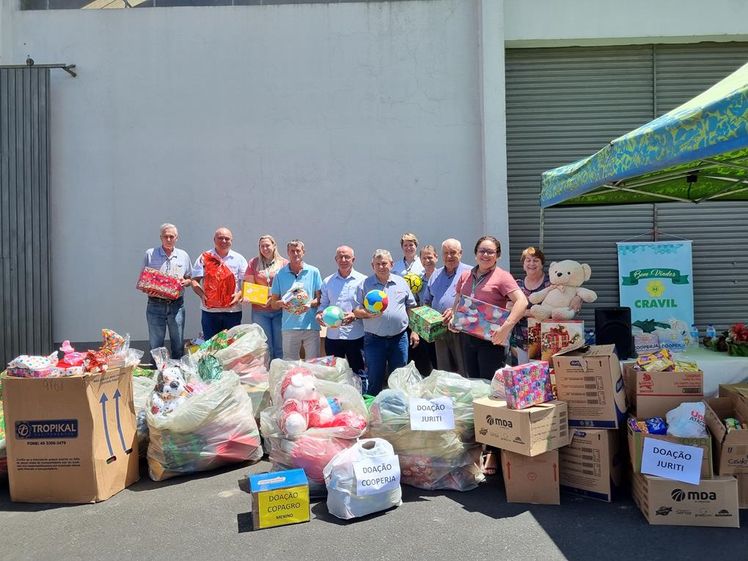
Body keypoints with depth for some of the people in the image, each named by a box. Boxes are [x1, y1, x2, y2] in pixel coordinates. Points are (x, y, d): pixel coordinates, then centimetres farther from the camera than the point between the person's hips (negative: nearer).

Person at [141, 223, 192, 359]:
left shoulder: (183, 255, 9)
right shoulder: (150, 254, 3)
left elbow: (190, 279, 14)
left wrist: (185, 282, -8)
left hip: (176, 305, 1)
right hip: (155, 305, -1)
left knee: (178, 345, 8)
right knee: (155, 345, 5)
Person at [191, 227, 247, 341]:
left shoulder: (239, 259, 8)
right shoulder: (204, 258, 7)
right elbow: (195, 280, 3)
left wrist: (239, 294, -15)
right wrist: (202, 294, -15)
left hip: (233, 309, 0)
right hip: (209, 309, 0)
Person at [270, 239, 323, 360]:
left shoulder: (313, 272, 6)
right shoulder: (280, 274, 7)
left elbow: (320, 298, 5)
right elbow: (273, 303, 9)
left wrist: (310, 304, -15)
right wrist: (282, 303, -13)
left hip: (311, 326, 0)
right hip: (289, 327, 0)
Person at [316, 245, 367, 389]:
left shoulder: (362, 280, -1)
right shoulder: (327, 282, 10)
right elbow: (323, 304, 13)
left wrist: (355, 315, -21)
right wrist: (319, 314, -8)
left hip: (355, 335, -3)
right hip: (333, 335, 3)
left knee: (359, 373, 6)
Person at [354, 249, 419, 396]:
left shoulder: (401, 282, 9)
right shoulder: (365, 284, 3)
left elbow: (411, 307, 13)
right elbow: (356, 311, 1)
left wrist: (414, 331, 7)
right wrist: (368, 314, -19)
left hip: (399, 338, 2)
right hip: (374, 339, -2)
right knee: (375, 380, 3)